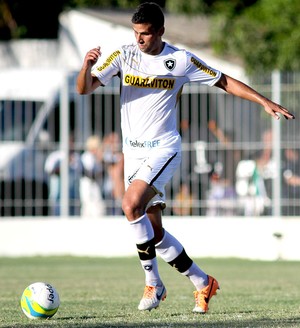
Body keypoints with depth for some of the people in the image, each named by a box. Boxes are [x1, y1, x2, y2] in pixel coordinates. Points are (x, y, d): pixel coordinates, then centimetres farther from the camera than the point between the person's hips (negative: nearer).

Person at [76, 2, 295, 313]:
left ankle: (153, 283, -12)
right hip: (132, 151, 4)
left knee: (131, 205, -25)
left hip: (163, 148, -4)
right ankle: (201, 282, 22)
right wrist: (87, 66, -30)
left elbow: (225, 82, 4)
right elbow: (84, 89, -8)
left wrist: (264, 102, -2)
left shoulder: (181, 60, -5)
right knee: (153, 230, 5)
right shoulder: (123, 56, -2)